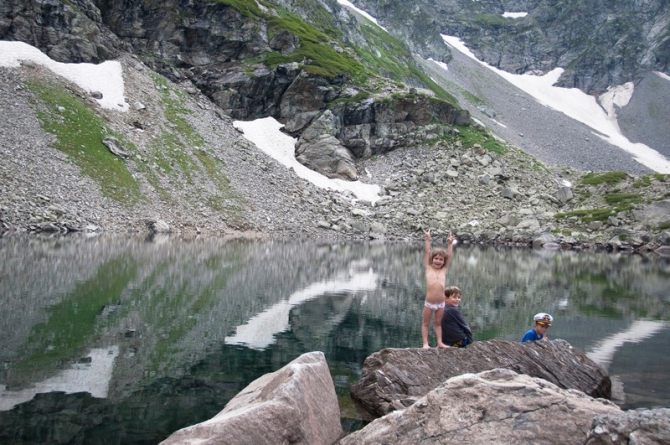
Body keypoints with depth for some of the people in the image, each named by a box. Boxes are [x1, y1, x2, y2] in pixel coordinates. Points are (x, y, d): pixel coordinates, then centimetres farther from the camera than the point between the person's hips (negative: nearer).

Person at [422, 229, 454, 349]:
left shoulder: (444, 270, 8)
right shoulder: (428, 268, 4)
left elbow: (449, 256, 9)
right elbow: (427, 253, 2)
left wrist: (450, 243, 8)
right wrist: (427, 240, 0)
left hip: (441, 303, 2)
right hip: (429, 302, -2)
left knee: (437, 323, 14)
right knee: (426, 323, 6)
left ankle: (440, 342, 19)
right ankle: (425, 343, 10)